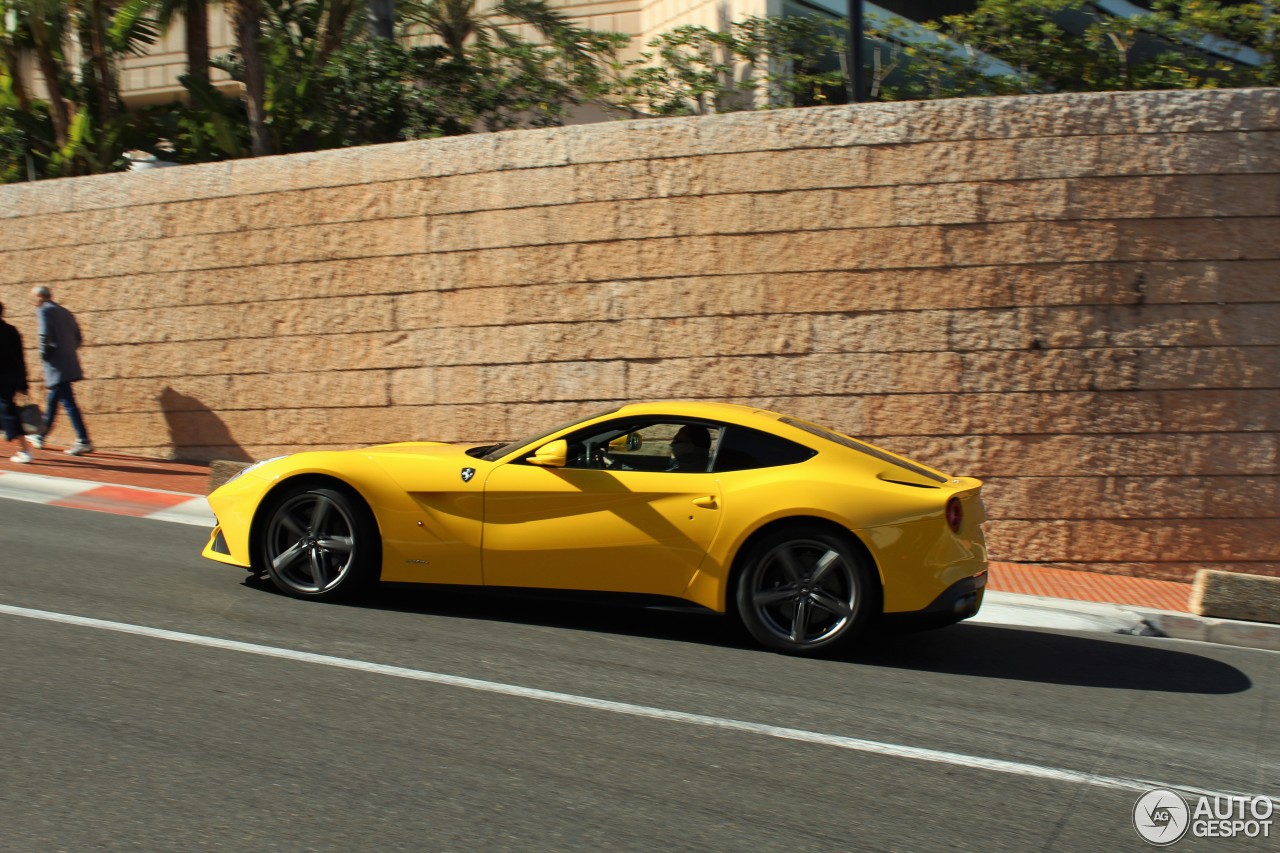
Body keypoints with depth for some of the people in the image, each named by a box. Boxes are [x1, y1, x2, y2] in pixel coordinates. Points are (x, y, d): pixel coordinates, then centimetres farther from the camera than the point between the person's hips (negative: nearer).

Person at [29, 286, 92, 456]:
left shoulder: (44, 311, -6)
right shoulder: (65, 312, 18)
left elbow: (45, 335, -20)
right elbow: (78, 338, 17)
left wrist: (44, 355, -7)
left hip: (56, 365, -9)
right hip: (70, 363, 9)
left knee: (68, 402, -10)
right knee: (53, 400, 21)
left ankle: (84, 441, -16)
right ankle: (41, 435, 34)